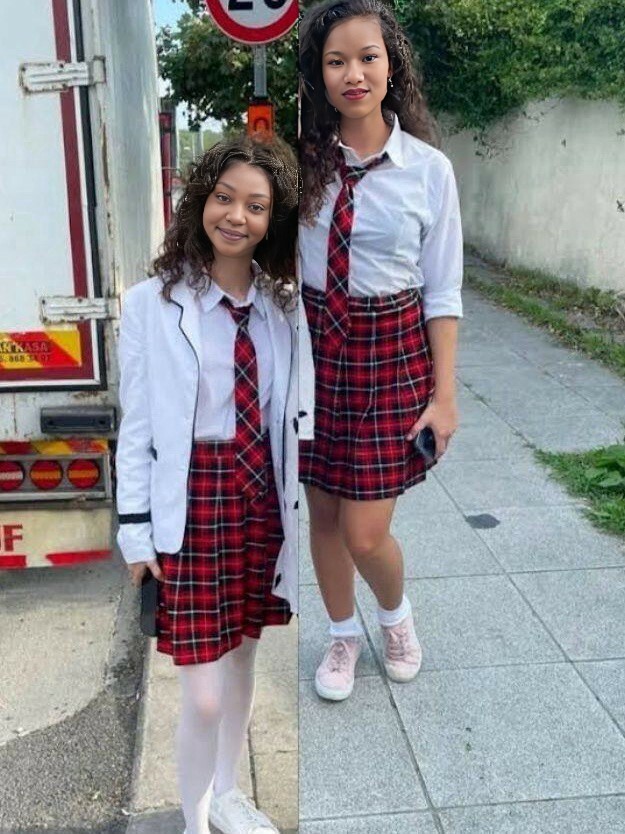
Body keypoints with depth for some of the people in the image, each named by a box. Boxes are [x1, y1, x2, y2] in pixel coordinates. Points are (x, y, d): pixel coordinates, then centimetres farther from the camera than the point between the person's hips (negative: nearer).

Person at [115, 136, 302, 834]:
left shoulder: (283, 304, 3)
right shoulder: (153, 302, -8)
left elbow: (288, 415, 8)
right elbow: (136, 426, -6)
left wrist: (289, 500, 9)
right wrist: (135, 528, -7)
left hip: (261, 495, 5)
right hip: (191, 501, -4)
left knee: (243, 661, 20)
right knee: (202, 695, 1)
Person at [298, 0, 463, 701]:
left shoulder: (428, 169, -6)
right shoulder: (300, 160, -2)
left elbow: (442, 290, -3)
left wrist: (444, 394, -4)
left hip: (393, 352, -2)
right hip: (315, 345, 2)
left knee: (365, 533, 0)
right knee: (323, 514, 14)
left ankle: (397, 614, 36)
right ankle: (343, 635, 40)